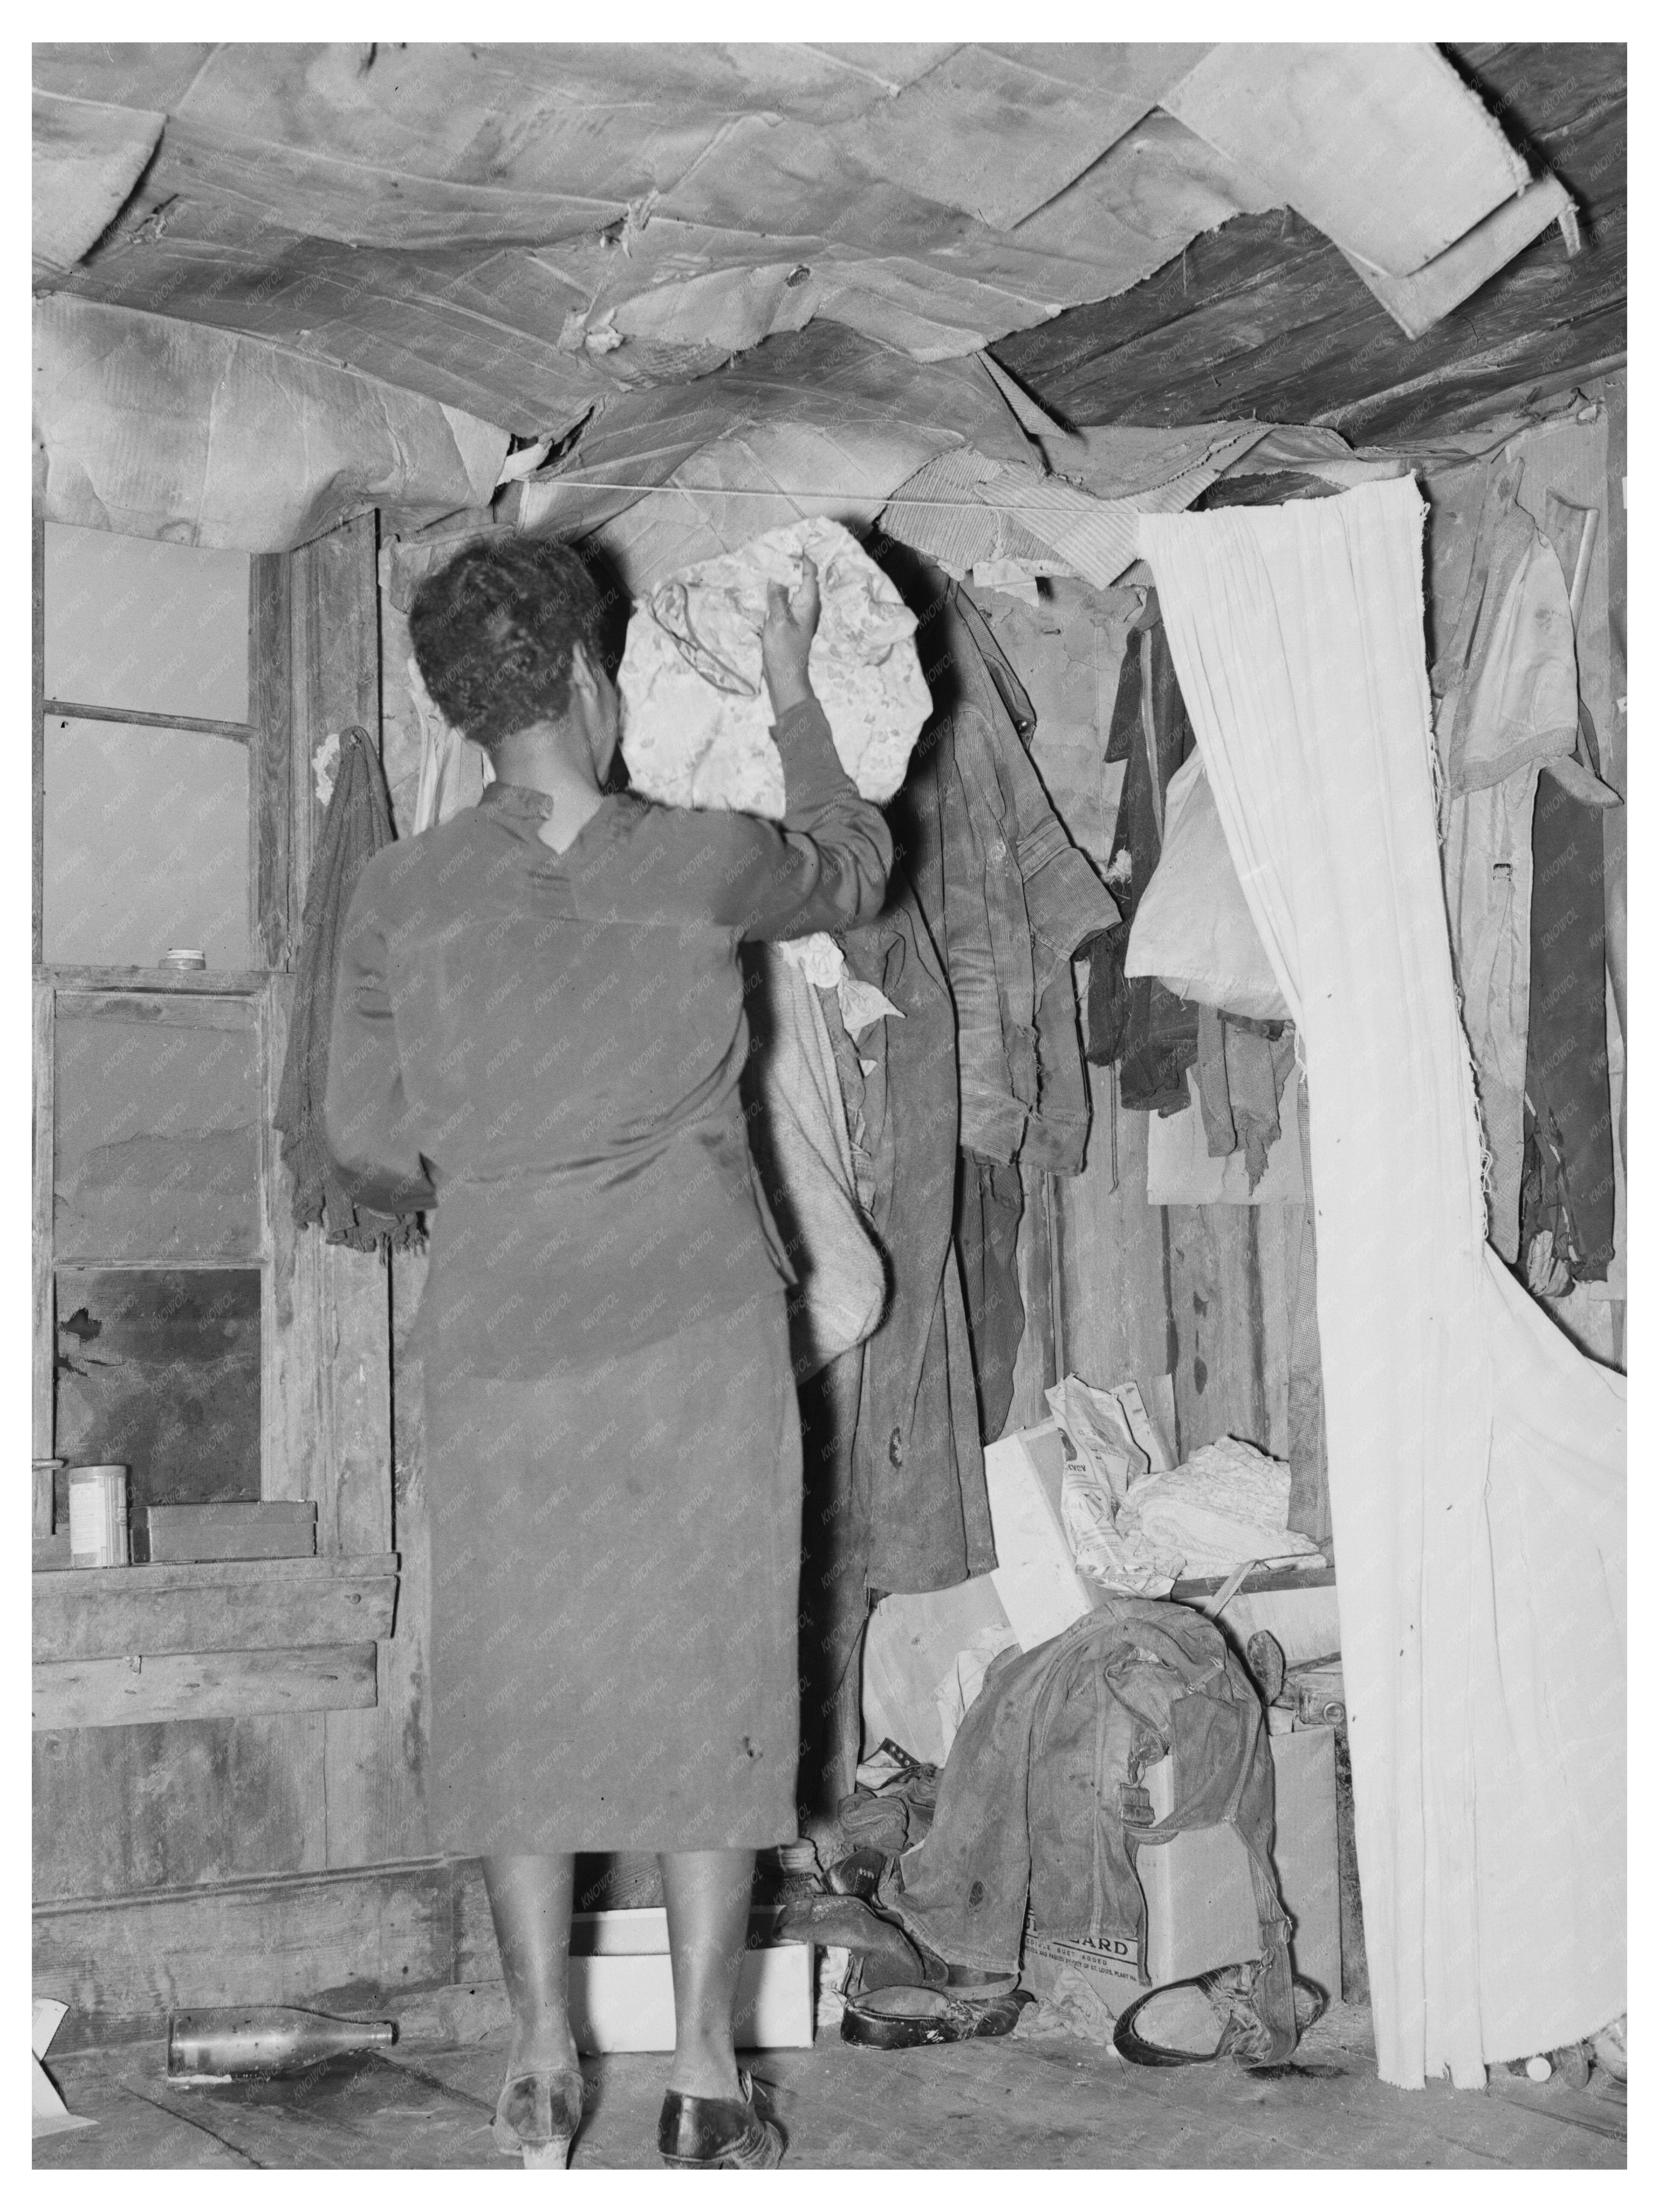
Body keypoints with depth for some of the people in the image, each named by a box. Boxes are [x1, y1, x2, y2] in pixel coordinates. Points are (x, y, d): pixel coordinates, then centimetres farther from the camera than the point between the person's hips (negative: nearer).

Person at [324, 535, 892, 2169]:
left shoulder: (399, 898, 0)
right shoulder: (700, 865, -4)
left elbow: (368, 1150, 4)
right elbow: (854, 870, 17)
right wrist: (794, 697, 27)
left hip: (497, 1343, 1)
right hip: (695, 1330, -1)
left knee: (521, 1680, 9)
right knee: (705, 1679, 5)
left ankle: (543, 2067, 16)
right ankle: (704, 2077, 9)